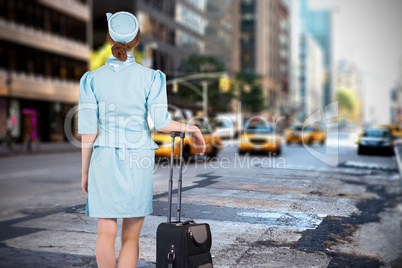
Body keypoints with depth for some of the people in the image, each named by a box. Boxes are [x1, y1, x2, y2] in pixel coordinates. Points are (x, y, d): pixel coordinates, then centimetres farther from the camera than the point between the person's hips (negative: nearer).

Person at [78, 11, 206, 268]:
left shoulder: (92, 79, -1)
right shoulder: (150, 77, -5)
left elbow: (88, 129, -2)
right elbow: (161, 123, -12)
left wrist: (85, 171, 8)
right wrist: (192, 127, 7)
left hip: (104, 160, 1)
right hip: (138, 161, 0)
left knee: (106, 233, 8)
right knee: (131, 237, 9)